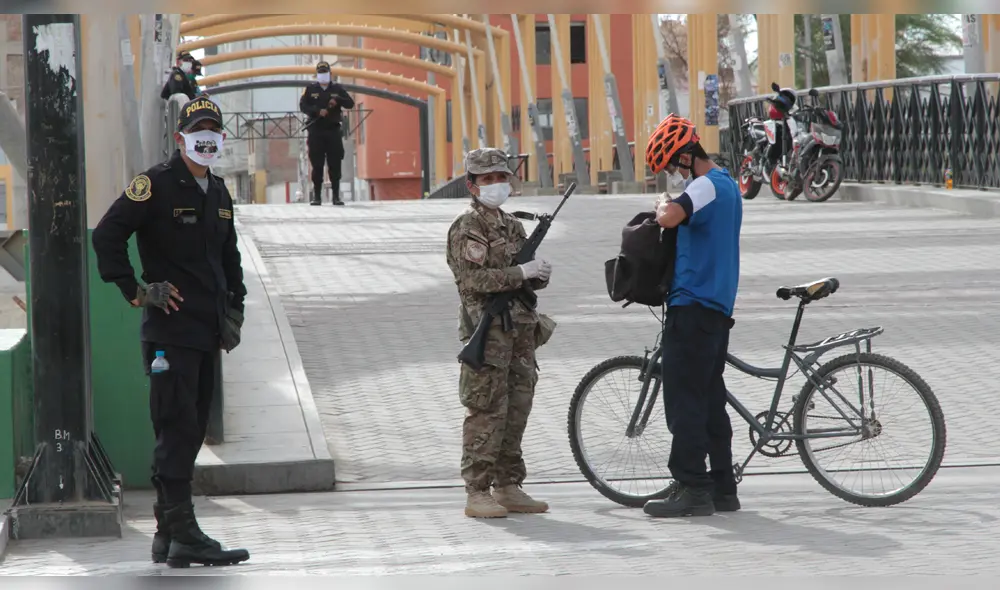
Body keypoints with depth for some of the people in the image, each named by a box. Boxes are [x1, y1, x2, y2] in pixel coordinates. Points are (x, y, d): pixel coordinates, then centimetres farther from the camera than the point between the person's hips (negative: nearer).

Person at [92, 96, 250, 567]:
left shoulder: (218, 192, 17)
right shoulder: (156, 185, -8)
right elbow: (107, 235, -13)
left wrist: (234, 308, 17)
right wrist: (137, 292, -13)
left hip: (208, 333, 8)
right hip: (170, 329, -8)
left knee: (190, 432, 10)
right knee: (177, 430, -11)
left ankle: (168, 535, 16)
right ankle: (183, 536, -12)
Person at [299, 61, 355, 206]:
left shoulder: (337, 89, 10)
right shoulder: (311, 89, 8)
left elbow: (350, 104, 4)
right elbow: (303, 106, -2)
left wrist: (337, 100, -14)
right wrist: (318, 111, -16)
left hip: (333, 130, 1)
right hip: (316, 131, -1)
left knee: (335, 165, -1)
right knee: (317, 165, -2)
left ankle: (336, 196, 3)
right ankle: (317, 196, 2)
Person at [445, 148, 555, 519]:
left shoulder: (512, 225, 18)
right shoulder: (466, 227, -6)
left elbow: (528, 279, 22)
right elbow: (473, 279, -17)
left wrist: (540, 274, -1)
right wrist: (520, 272, -23)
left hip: (520, 332, 8)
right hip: (487, 333, -8)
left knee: (516, 411, 9)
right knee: (487, 413, -8)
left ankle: (508, 487, 16)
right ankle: (477, 494, -6)